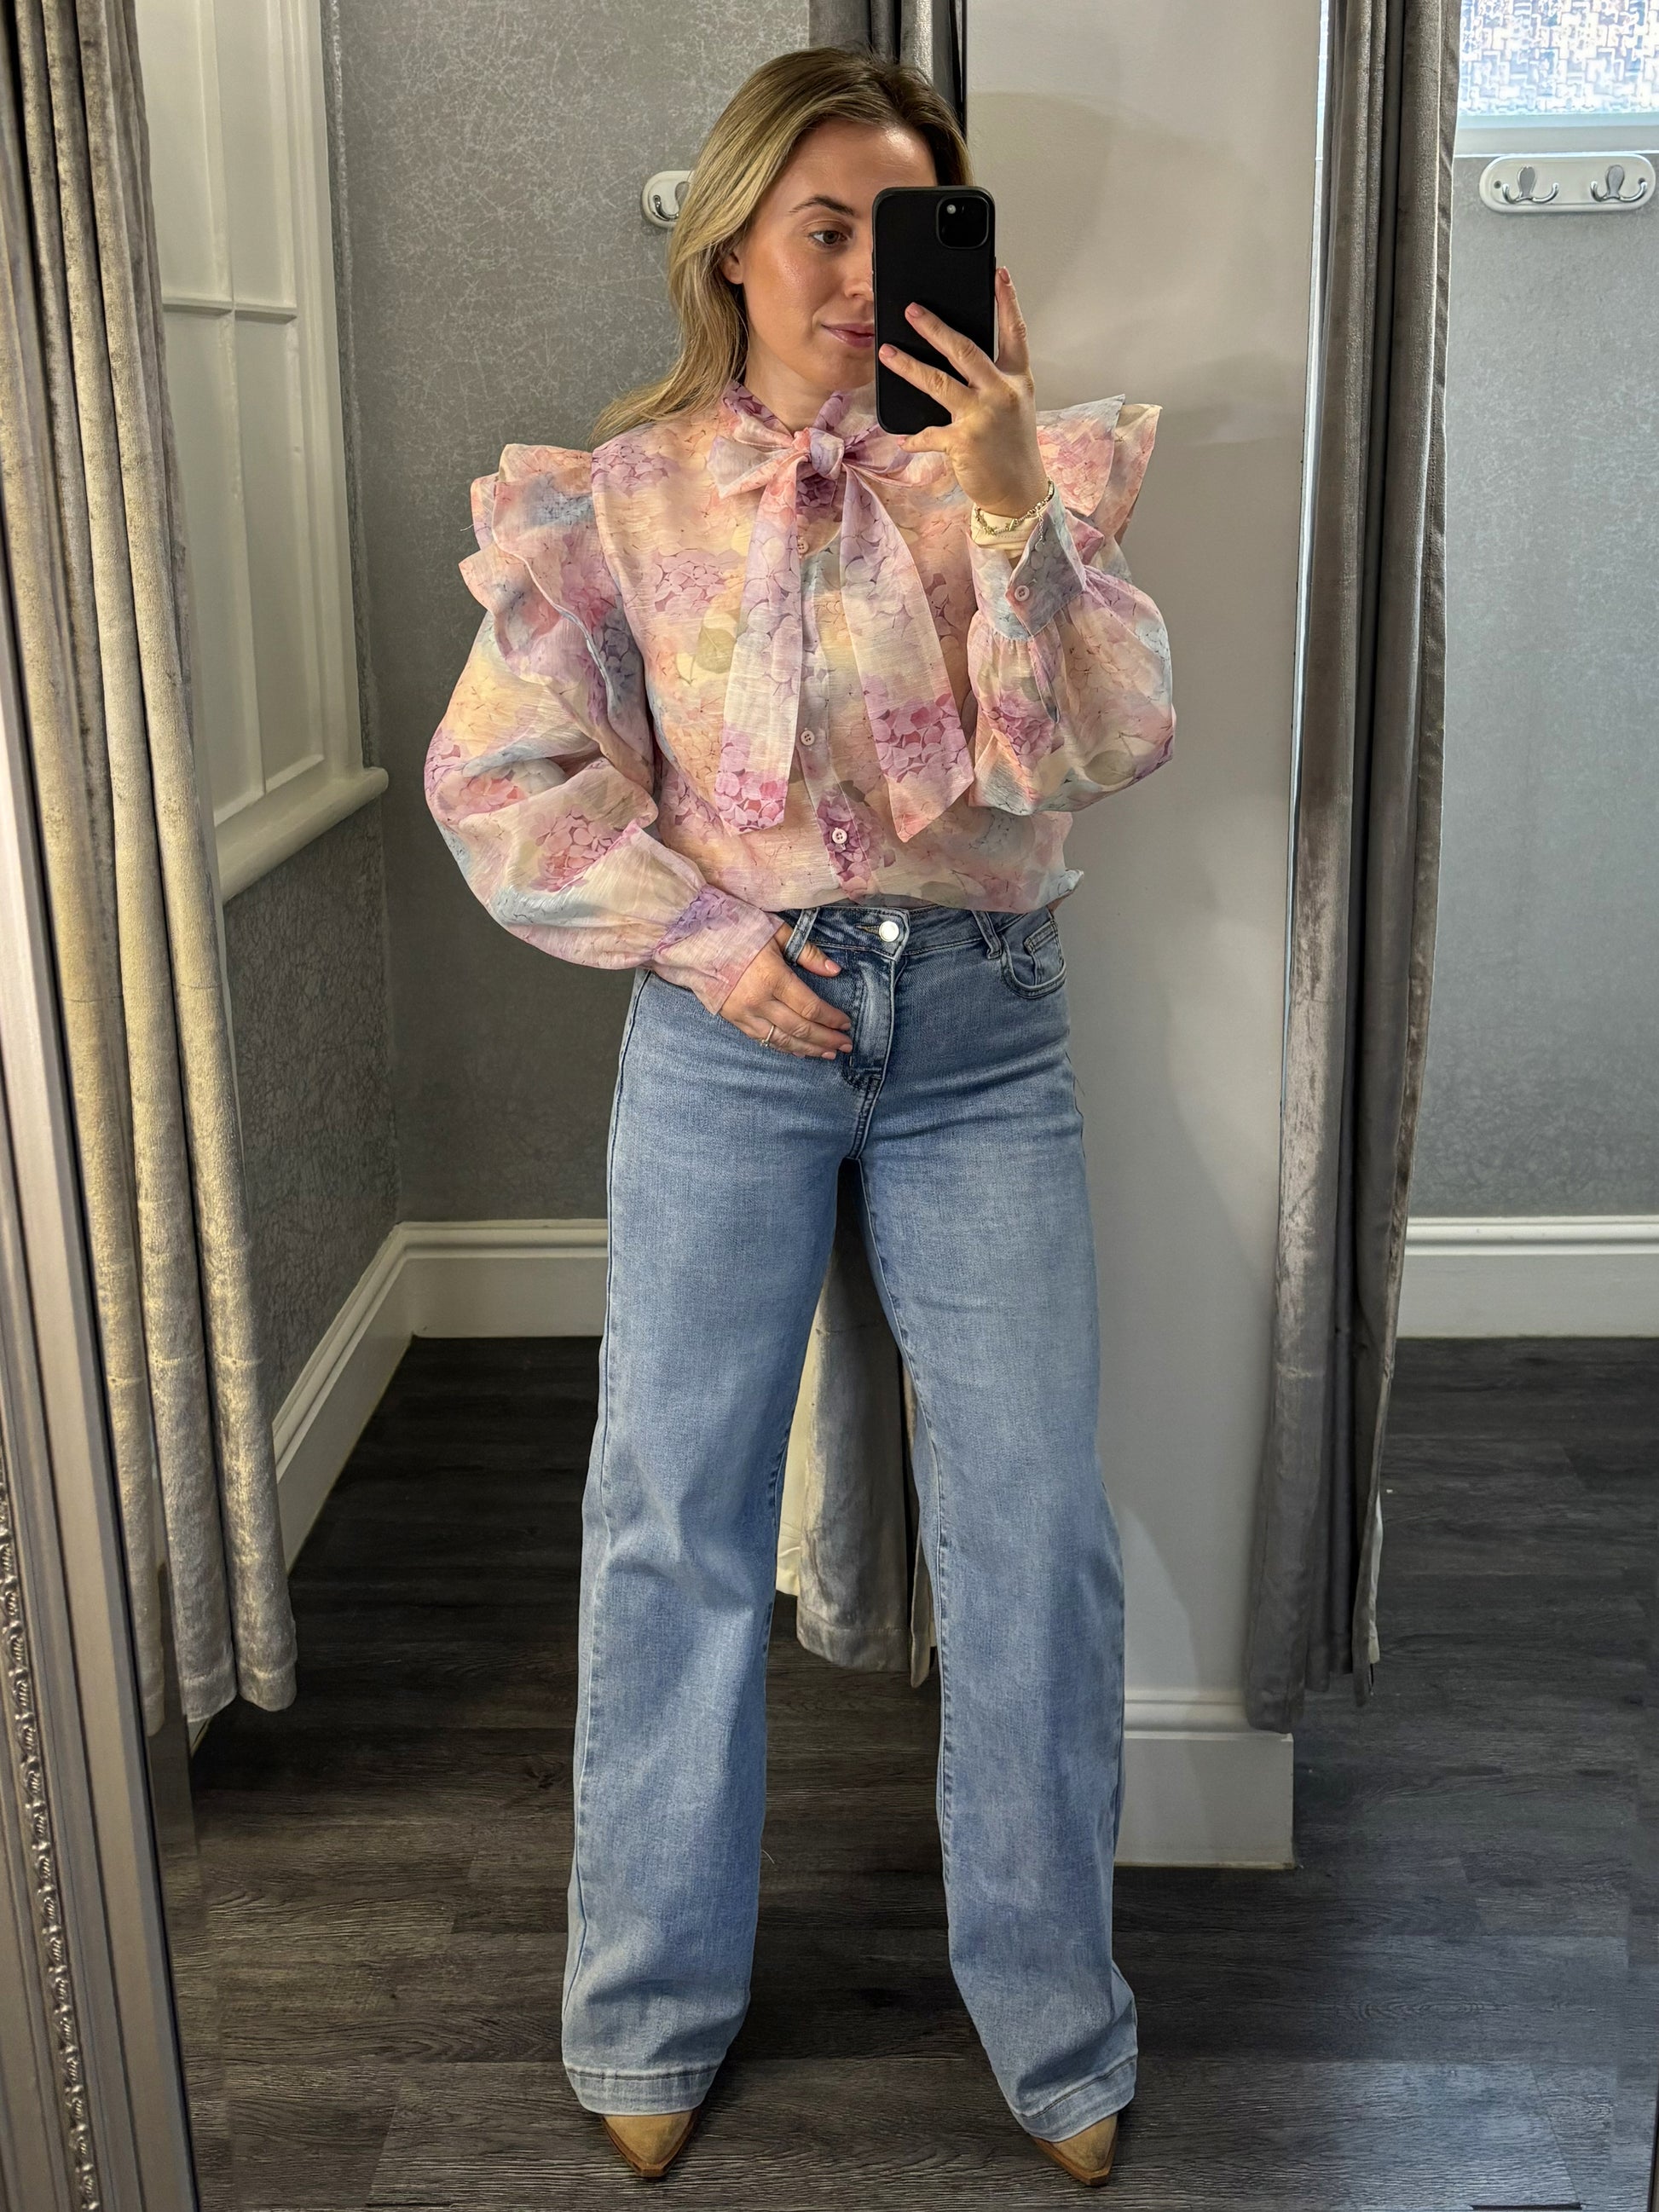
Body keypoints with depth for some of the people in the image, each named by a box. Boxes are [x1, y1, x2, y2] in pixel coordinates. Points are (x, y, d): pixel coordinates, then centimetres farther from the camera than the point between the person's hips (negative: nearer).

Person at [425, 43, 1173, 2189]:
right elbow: (498, 778, 1)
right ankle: (653, 2013, 28)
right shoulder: (625, 491, 3)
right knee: (675, 1516, 7)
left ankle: (1055, 2025, 25)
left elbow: (1097, 747, -10)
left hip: (982, 1038, 1)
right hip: (728, 1028, 0)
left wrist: (1008, 502, -22)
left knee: (1036, 1529, 2)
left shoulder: (1021, 463, 3)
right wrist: (702, 936, -8)